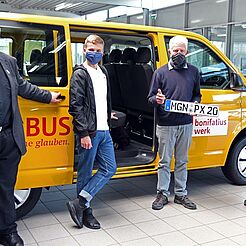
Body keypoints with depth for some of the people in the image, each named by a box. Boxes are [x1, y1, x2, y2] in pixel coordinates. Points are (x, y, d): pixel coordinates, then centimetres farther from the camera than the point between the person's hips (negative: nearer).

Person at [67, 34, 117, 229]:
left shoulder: (103, 72, 17)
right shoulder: (80, 74, -6)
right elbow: (76, 106, -13)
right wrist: (84, 133, -18)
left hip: (104, 131, 8)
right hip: (89, 132, -8)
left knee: (109, 169, 6)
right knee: (85, 172, 1)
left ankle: (80, 203, 10)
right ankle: (85, 211, 14)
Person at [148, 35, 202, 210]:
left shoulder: (194, 72, 9)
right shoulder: (161, 72, 2)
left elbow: (197, 95, 17)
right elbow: (151, 98, 3)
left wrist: (195, 104, -5)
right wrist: (157, 100, -20)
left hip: (186, 124, 2)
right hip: (166, 125, -2)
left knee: (182, 161, 12)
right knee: (164, 161, 5)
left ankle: (181, 194, 23)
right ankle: (163, 194, 17)